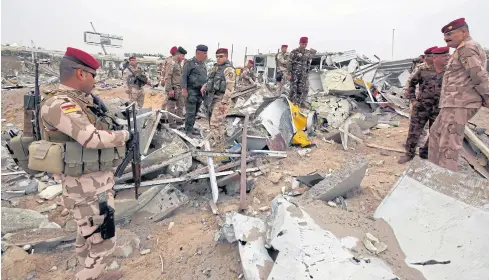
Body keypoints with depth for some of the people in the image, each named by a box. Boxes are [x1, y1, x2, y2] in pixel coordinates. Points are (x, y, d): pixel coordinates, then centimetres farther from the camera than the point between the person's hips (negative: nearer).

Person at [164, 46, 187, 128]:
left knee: (181, 105, 16)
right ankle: (171, 123, 6)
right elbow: (167, 77, -19)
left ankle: (179, 120, 28)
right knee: (171, 106, -1)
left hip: (179, 88, 9)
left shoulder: (179, 64, 14)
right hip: (173, 88, -9)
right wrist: (170, 89, -22)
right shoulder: (171, 64, -13)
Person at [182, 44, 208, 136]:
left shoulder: (203, 64, 15)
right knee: (190, 112, -7)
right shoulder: (190, 63, -7)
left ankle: (191, 128, 20)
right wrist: (184, 89, -17)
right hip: (191, 91, -7)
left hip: (200, 91, 7)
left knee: (195, 112, 11)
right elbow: (184, 76, -11)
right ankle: (188, 131, -1)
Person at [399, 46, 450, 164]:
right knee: (414, 132, 0)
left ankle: (425, 153, 27)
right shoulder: (423, 70, -4)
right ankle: (409, 154, 16)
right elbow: (411, 84, 6)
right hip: (421, 108, -2)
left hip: (439, 110, 2)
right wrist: (413, 99, 1)